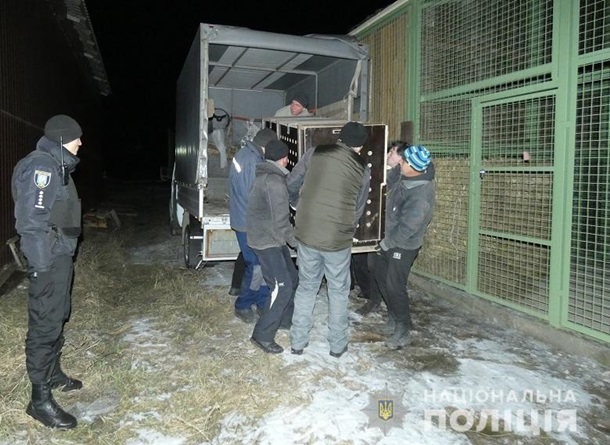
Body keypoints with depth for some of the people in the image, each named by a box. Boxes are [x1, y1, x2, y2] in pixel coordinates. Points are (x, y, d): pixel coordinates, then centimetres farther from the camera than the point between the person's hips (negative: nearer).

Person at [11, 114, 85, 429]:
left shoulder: (57, 165, 15)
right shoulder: (41, 166, -16)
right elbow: (32, 221, -21)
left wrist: (65, 256, 18)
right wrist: (42, 267, -21)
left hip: (61, 256, 10)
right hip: (48, 260, -10)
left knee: (58, 317, 19)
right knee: (45, 324, -4)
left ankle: (53, 375, 35)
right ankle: (40, 399, 6)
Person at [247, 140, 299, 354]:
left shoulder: (264, 176, 12)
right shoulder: (274, 181, -21)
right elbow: (281, 221, -21)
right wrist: (296, 242, -9)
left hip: (271, 239, 10)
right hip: (267, 242, -10)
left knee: (291, 278, 17)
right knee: (282, 287, -8)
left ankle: (286, 319, 33)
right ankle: (263, 334, 0)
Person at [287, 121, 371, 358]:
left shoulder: (315, 152, 1)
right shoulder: (362, 168, 0)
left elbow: (291, 185, 5)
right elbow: (358, 208, 7)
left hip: (306, 234, 2)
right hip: (338, 239, -1)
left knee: (306, 287, 18)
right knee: (338, 291, 17)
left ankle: (297, 341, 27)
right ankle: (337, 344, 27)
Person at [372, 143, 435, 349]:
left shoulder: (420, 196, -33)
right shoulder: (407, 177, -7)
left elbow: (406, 228, -27)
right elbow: (391, 185, 15)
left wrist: (387, 243, -14)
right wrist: (395, 166, 0)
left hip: (403, 246, -10)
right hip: (390, 240, 10)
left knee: (395, 286, -1)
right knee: (381, 276, 21)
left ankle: (402, 332, 18)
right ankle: (394, 317, 40)